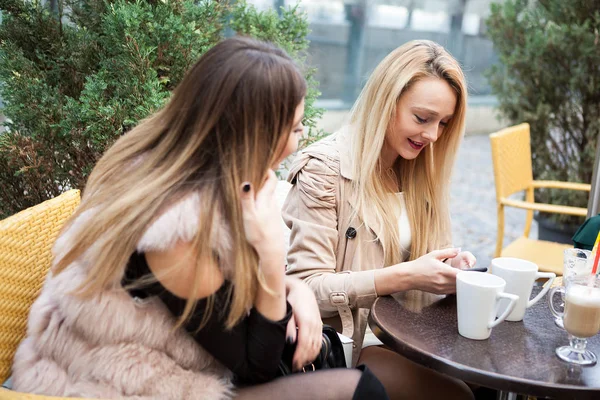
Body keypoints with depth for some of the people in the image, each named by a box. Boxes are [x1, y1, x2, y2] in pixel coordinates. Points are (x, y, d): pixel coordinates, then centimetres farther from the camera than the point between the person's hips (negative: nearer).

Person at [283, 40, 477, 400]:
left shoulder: (422, 168, 8)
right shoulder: (324, 168, -14)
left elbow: (426, 252, 14)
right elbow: (305, 287, -18)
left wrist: (448, 266, -9)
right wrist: (404, 277, -26)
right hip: (348, 340, -6)